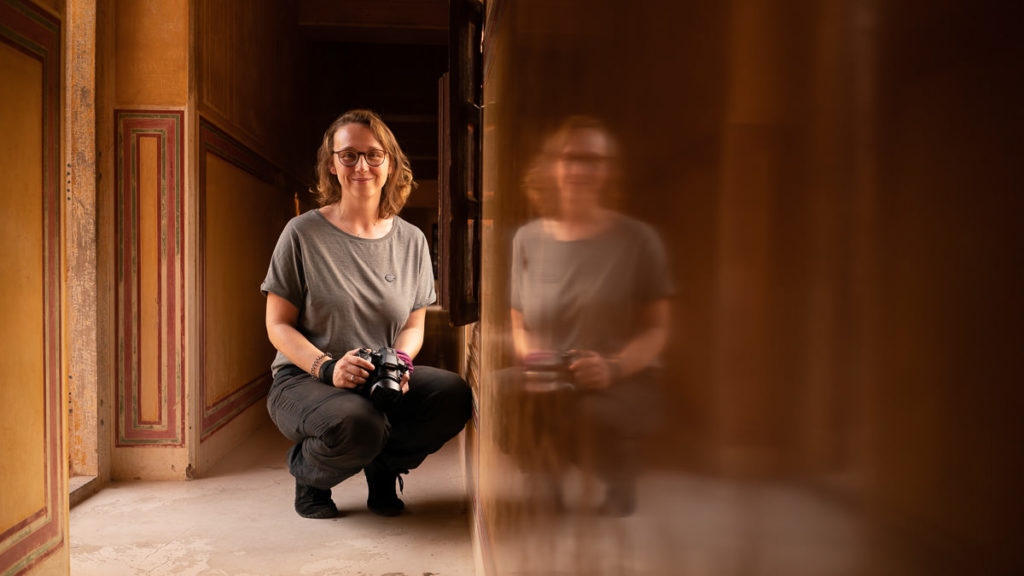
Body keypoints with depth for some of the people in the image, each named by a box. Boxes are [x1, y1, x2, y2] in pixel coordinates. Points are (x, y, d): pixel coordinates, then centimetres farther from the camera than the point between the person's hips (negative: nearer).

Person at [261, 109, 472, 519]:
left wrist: (400, 362, -12)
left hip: (385, 381, 4)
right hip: (304, 379, -3)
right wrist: (326, 367, -21)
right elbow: (278, 326, -3)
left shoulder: (411, 240, 7)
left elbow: (414, 325, 11)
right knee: (357, 424, -37)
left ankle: (382, 468, 5)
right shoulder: (303, 233, -4)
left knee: (454, 395, -26)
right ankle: (307, 468, 3)